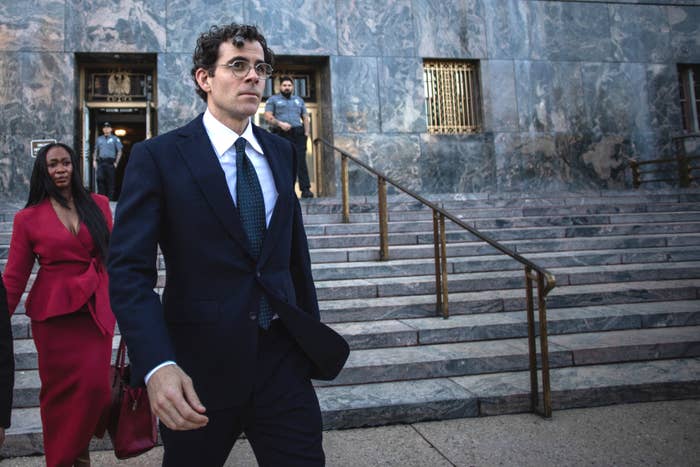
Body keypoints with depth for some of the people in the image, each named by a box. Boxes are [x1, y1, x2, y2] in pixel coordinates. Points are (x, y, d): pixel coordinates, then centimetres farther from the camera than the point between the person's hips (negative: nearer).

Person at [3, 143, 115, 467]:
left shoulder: (98, 205, 5)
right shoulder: (28, 218, 1)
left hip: (96, 311, 1)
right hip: (54, 315, -1)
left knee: (95, 386, -6)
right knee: (61, 390, 6)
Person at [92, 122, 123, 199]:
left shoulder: (115, 139, 5)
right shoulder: (99, 139, 17)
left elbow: (119, 151, 1)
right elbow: (96, 151, 21)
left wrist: (116, 162, -5)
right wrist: (94, 160, 8)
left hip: (110, 162, -3)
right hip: (100, 162, 3)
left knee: (110, 181, -1)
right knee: (100, 179, -8)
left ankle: (110, 198, 5)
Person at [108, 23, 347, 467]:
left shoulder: (282, 152, 8)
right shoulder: (158, 156, -6)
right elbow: (130, 270, -13)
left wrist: (313, 334, 16)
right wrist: (157, 365, -25)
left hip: (283, 359, 3)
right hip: (200, 367, -3)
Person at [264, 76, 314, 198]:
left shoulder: (299, 100, 25)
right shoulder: (273, 100, 14)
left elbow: (305, 117, 21)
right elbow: (268, 117, 2)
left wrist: (306, 132, 6)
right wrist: (280, 124, -14)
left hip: (298, 134, 2)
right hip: (281, 135, -2)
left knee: (301, 161, -8)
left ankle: (305, 189, -12)